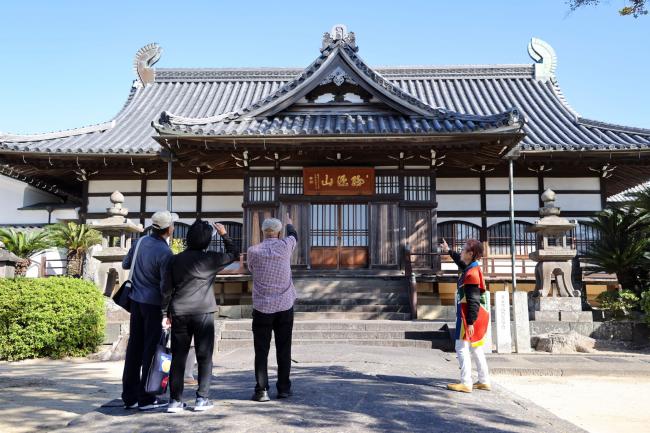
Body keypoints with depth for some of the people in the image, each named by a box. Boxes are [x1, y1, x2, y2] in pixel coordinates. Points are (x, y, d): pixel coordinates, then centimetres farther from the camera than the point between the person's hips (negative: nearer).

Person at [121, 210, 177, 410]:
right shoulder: (164, 253, -19)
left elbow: (125, 264, 15)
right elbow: (165, 287, -18)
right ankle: (146, 398, 7)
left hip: (136, 300, 7)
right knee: (152, 349, 2)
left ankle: (129, 396, 18)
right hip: (154, 304, -7)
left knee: (134, 346, 11)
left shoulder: (141, 241, 1)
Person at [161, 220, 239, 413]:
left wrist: (165, 313, 11)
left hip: (179, 313, 3)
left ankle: (175, 400, 10)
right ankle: (202, 398, 7)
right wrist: (224, 234, 20)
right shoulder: (210, 259, -3)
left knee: (178, 357, 8)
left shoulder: (175, 260, 5)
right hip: (203, 312, -3)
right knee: (204, 357, 6)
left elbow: (167, 289, 5)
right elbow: (234, 254, 11)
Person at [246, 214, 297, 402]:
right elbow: (294, 235, 20)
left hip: (262, 307, -1)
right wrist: (290, 224, 41)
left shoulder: (253, 251, -6)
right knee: (283, 349, 9)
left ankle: (262, 390, 2)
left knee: (261, 351, 4)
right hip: (285, 305, 1)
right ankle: (284, 388, 15)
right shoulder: (285, 246, -3)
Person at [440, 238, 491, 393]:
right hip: (476, 316, 10)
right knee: (476, 349, 16)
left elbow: (473, 301, -23)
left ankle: (466, 383, -9)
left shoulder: (472, 273, -19)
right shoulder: (471, 268, 10)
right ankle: (484, 381, 22)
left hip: (469, 316, -10)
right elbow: (461, 262, 36)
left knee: (462, 348, -8)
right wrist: (449, 251, 48)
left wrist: (470, 322, -24)